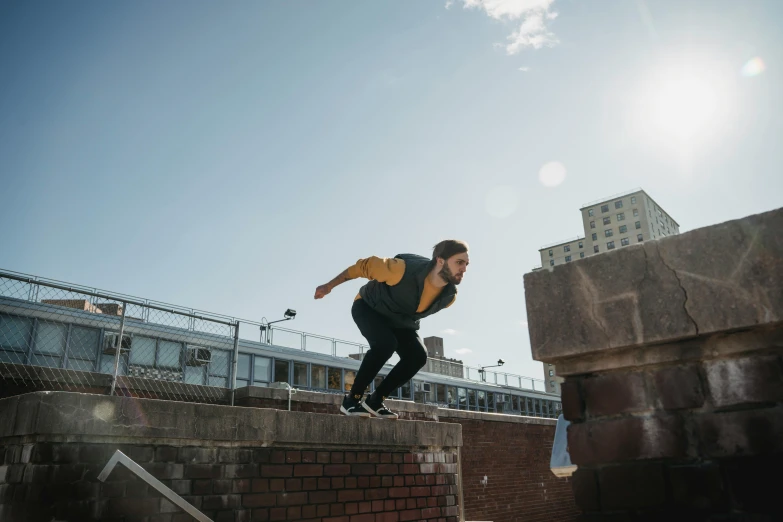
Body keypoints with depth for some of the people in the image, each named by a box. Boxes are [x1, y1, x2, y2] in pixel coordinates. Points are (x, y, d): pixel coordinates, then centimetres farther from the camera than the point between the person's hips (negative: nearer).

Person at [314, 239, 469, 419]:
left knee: (418, 355, -16)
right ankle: (352, 399, -16)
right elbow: (364, 265, -24)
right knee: (385, 343, -33)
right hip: (368, 307, -6)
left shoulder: (449, 296, -20)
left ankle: (375, 400, -2)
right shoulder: (404, 270, -39)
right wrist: (329, 286, -14)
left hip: (400, 320, 6)